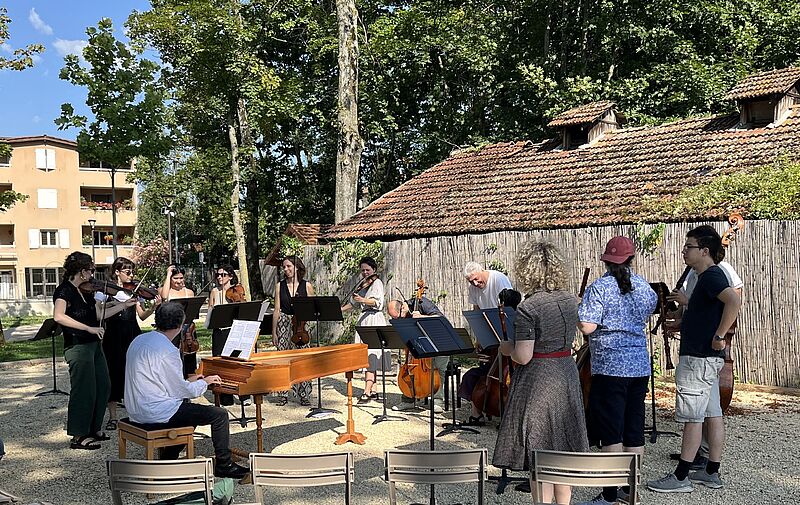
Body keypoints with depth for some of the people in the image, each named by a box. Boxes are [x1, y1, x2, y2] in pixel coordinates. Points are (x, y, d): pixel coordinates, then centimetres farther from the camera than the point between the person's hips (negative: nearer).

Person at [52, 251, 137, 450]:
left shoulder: (86, 291, 11)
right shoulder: (64, 291, -13)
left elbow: (100, 314, 13)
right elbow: (59, 316, -28)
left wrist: (125, 305, 8)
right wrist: (89, 328, -29)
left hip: (94, 344, 9)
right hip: (78, 346, -9)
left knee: (103, 386, 14)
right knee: (84, 390, -3)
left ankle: (93, 429, 27)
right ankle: (79, 436, 8)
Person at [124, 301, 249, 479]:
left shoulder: (139, 341, 7)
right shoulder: (167, 351, -21)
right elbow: (181, 391, -17)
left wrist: (188, 380, 19)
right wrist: (204, 382, 1)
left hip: (136, 409, 10)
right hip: (156, 414, -10)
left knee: (188, 406, 30)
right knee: (220, 414, -5)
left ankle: (168, 459, 29)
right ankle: (224, 465, 8)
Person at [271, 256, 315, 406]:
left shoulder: (306, 285, 3)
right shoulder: (280, 286, 7)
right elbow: (277, 310, 6)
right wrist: (274, 332, 2)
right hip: (283, 325, 1)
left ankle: (304, 395, 7)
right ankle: (283, 395, 13)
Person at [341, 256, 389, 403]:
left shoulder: (376, 282, -5)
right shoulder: (362, 284, 19)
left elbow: (377, 301, -22)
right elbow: (353, 303, 28)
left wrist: (362, 300, -38)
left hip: (374, 320, -9)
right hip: (364, 320, 9)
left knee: (370, 355, -14)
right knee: (367, 356, 8)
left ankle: (367, 392, -18)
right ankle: (374, 390, 12)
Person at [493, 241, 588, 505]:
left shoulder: (528, 308, -19)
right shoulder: (571, 301, 2)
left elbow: (523, 357, -20)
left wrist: (506, 347, 0)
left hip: (538, 380, -7)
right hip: (567, 375, 7)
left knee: (538, 455, 3)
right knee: (562, 451, 17)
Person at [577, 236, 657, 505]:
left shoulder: (599, 288, -12)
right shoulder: (643, 286, 6)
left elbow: (587, 327, -18)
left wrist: (576, 315, 2)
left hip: (610, 366, -5)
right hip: (640, 366, 6)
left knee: (611, 433, 0)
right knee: (634, 430, 13)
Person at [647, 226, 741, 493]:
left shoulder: (711, 276, -17)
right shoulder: (710, 276, 15)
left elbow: (734, 301, -35)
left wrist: (719, 336, -28)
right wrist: (682, 324, 20)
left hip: (698, 358, -10)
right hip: (709, 358, 10)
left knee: (692, 417, -4)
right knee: (713, 414, 13)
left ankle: (680, 477, 3)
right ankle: (712, 473, 21)